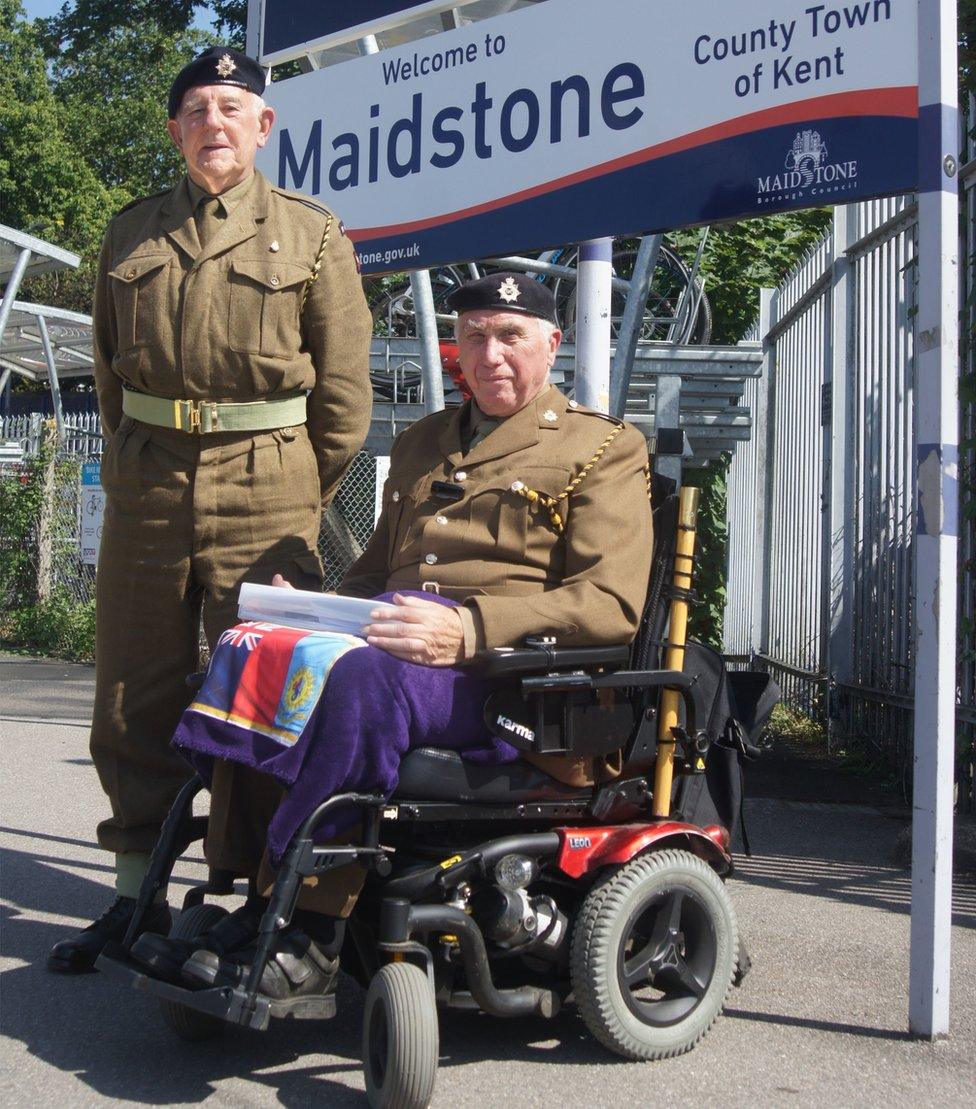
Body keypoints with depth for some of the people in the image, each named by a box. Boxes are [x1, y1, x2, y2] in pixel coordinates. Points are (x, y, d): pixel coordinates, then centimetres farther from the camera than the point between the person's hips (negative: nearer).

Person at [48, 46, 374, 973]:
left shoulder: (312, 235, 4)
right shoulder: (131, 235, 13)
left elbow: (344, 392, 3)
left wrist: (304, 500, 1)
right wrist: (133, 465, 14)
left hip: (266, 491, -3)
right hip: (146, 492, 4)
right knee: (135, 697, 7)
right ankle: (137, 892, 20)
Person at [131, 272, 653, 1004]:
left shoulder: (603, 450, 6)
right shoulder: (420, 444, 27)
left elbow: (610, 606, -8)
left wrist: (467, 628, -22)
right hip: (391, 634, 7)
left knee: (367, 675, -36)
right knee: (254, 652, -20)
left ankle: (309, 937, -30)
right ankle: (253, 902, -22)